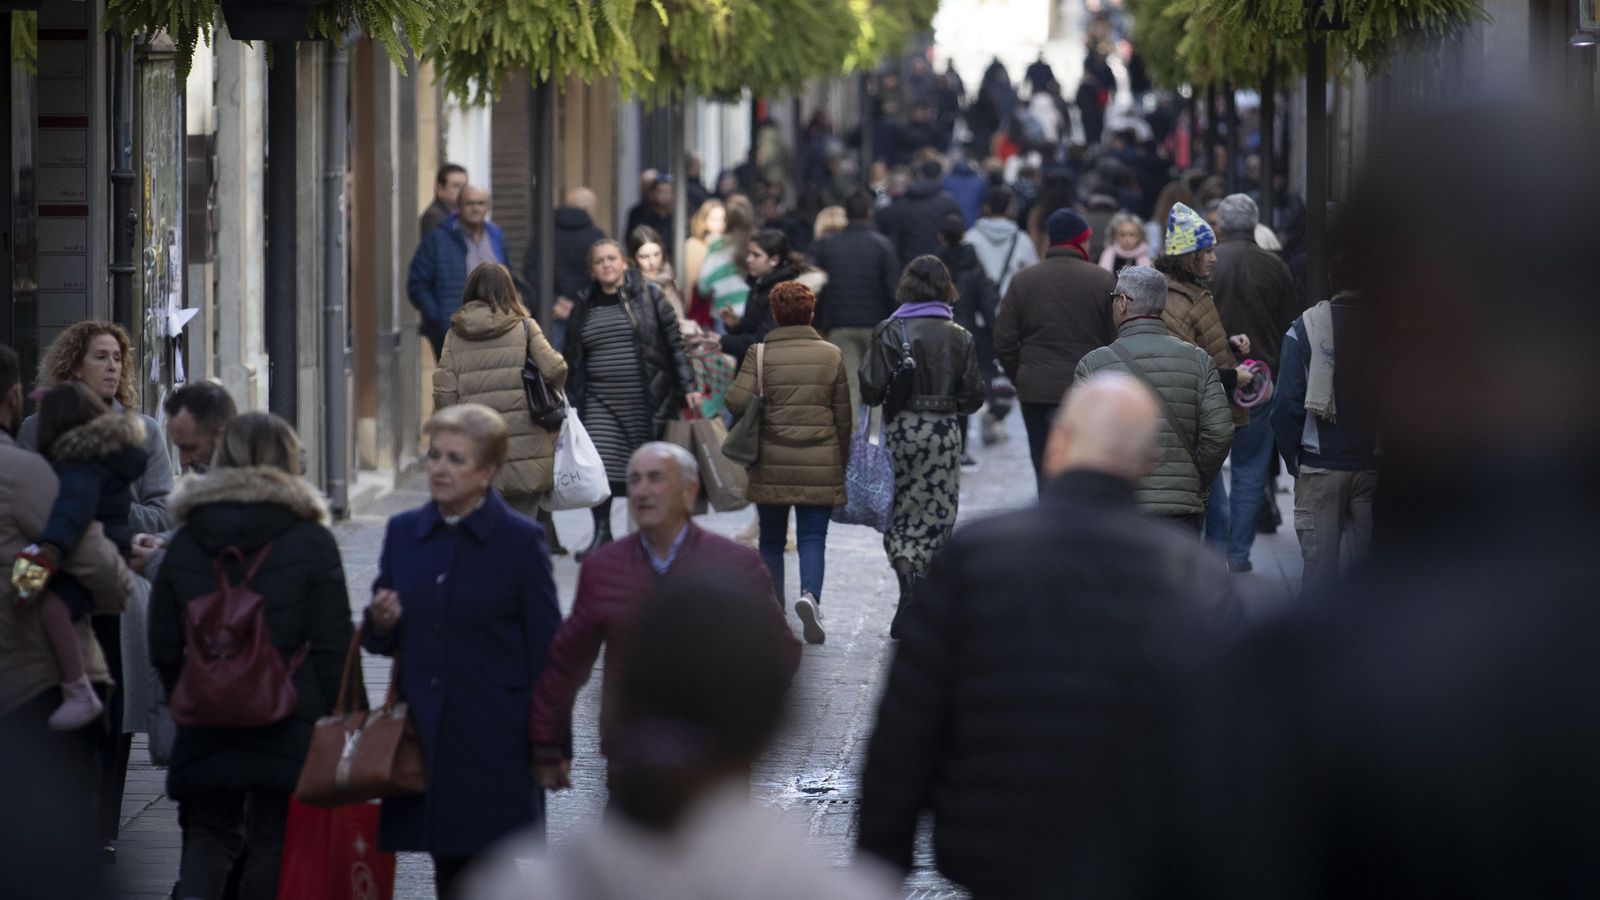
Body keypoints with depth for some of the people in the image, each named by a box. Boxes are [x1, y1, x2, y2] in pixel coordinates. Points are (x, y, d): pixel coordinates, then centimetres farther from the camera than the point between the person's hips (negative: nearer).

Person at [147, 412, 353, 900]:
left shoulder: (185, 542, 4)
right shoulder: (311, 541, -5)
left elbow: (164, 647, 7)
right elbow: (333, 645, -6)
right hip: (290, 724, -2)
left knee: (208, 834, 10)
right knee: (274, 837, 6)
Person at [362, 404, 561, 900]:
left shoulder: (520, 540, -3)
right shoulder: (404, 532, 10)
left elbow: (546, 649, -3)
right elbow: (381, 641, 16)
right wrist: (380, 623, -8)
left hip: (495, 744, -4)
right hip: (425, 734, 4)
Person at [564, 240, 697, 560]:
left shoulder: (648, 296, 2)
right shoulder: (584, 307, 10)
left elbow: (675, 344, 1)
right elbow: (571, 359, 15)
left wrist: (687, 387, -5)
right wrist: (570, 402, 11)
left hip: (647, 399, -2)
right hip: (601, 400, 2)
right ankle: (601, 532, 0)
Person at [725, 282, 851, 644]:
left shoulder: (759, 355, -4)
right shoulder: (832, 355, 1)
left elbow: (737, 401, -15)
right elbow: (844, 414, 4)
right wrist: (843, 461, 14)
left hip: (771, 465, 0)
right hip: (821, 467, 0)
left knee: (771, 540, 12)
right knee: (813, 537, 1)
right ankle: (810, 595, -25)